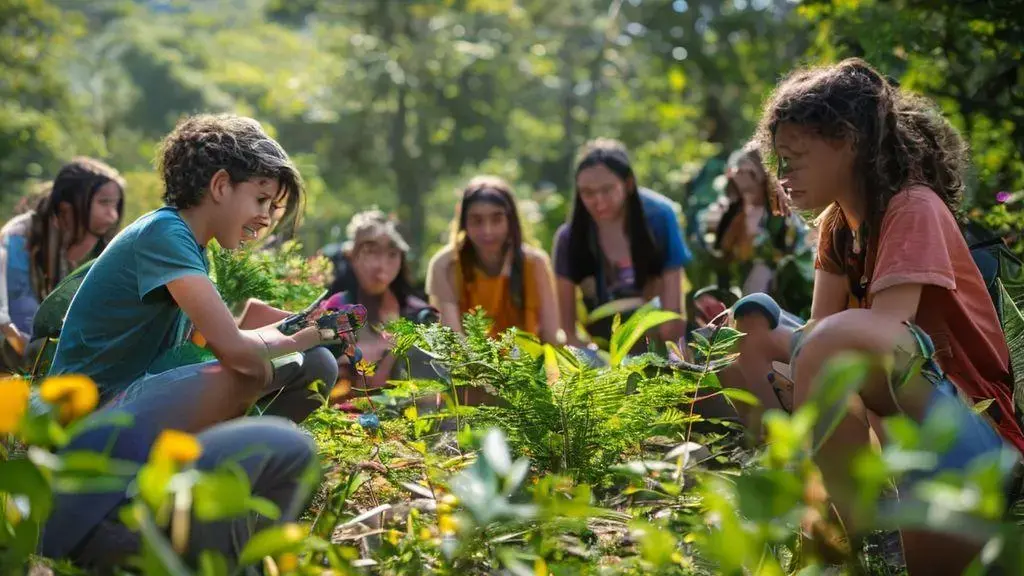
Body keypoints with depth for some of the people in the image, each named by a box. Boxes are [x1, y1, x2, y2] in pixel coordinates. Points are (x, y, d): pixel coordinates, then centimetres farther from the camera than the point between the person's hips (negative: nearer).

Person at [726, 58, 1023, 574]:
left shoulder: (914, 209, -13)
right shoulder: (838, 222, 12)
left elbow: (879, 341, -24)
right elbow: (817, 330, 5)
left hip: (971, 428, -9)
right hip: (897, 415, 9)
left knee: (840, 341, -36)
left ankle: (850, 527, -18)